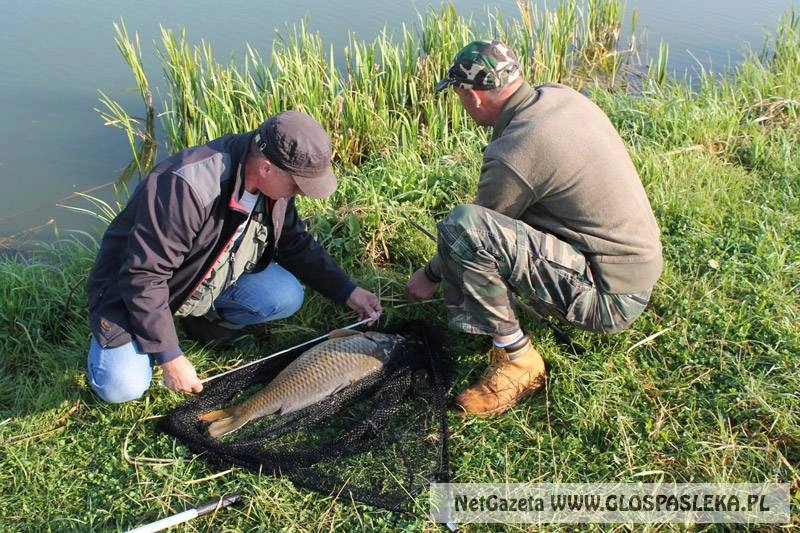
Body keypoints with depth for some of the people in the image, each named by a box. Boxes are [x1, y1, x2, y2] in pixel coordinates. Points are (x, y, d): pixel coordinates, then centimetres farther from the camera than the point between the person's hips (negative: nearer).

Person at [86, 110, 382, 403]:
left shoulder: (274, 182, -14)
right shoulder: (186, 187, -38)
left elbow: (297, 245, 2)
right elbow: (143, 277, -32)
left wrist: (348, 291, -5)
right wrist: (170, 357, -29)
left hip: (215, 277, 6)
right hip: (134, 287, -5)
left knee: (288, 297, -18)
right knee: (123, 387, -21)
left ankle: (202, 317, 6)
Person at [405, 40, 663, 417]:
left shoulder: (512, 156, -23)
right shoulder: (562, 95, 1)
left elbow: (469, 234, -6)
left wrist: (431, 275, 11)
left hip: (608, 300, -9)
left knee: (460, 226, -24)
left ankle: (518, 360, -10)